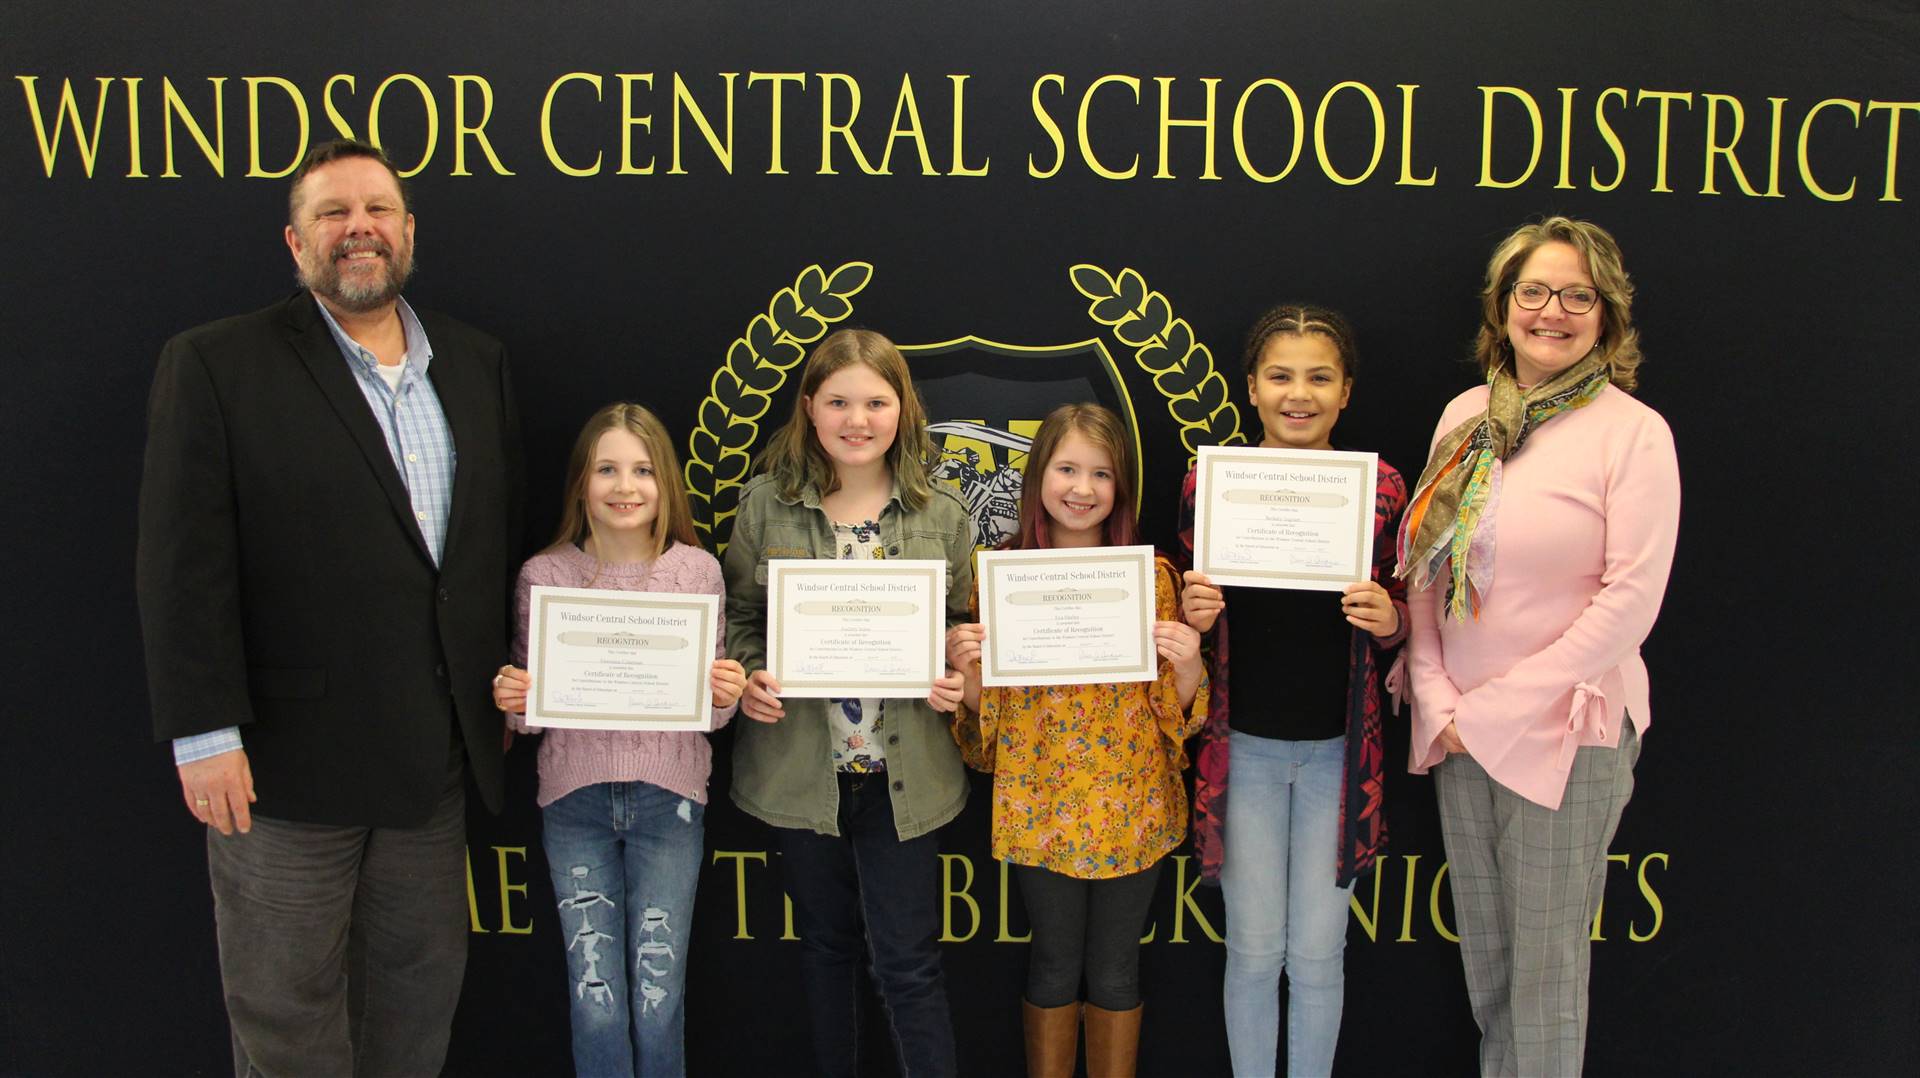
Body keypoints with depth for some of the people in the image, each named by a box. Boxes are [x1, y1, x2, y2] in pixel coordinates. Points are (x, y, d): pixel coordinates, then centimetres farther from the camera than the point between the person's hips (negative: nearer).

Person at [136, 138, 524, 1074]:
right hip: (288, 753, -4)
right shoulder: (213, 364, -5)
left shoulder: (476, 365, 10)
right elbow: (184, 564, -11)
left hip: (435, 755, 5)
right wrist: (204, 732, -16)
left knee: (421, 988, 17)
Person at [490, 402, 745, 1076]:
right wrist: (513, 700, -14)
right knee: (595, 999, 4)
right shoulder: (543, 576, -1)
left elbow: (711, 710, 6)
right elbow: (530, 714, 7)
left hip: (669, 794, 0)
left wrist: (726, 696, -15)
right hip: (575, 798, 0)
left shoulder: (697, 570, 0)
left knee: (659, 998, 3)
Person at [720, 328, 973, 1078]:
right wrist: (749, 678, -13)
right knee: (827, 946, 18)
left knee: (908, 961, 2)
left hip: (903, 772, -1)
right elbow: (737, 616, 6)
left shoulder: (941, 515, 0)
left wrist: (958, 680, -13)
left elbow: (966, 625, 7)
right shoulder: (766, 504, 0)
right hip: (802, 766, 1)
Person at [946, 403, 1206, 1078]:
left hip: (1130, 804, 0)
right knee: (1054, 963, 12)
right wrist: (966, 667, -16)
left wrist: (1187, 663, -18)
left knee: (1115, 967, 12)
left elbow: (1178, 710, 2)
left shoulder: (1152, 575, -1)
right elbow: (984, 713, 4)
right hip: (1039, 803, 0)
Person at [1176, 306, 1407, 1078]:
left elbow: (1399, 619, 6)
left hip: (1339, 748, 0)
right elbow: (1194, 615, 7)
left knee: (1317, 953, 10)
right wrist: (1194, 614, -16)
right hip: (1242, 746, 0)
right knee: (1254, 951, 10)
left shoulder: (1380, 487, -4)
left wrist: (1387, 617, -17)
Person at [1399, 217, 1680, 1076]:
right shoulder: (1465, 416, 6)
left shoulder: (1633, 432, -9)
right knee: (1480, 949, 16)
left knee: (1546, 960, 7)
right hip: (1459, 728, 5)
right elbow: (1420, 567, 7)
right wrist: (1438, 700, -5)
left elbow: (1629, 603, -14)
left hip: (1562, 731, -5)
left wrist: (1497, 708, -13)